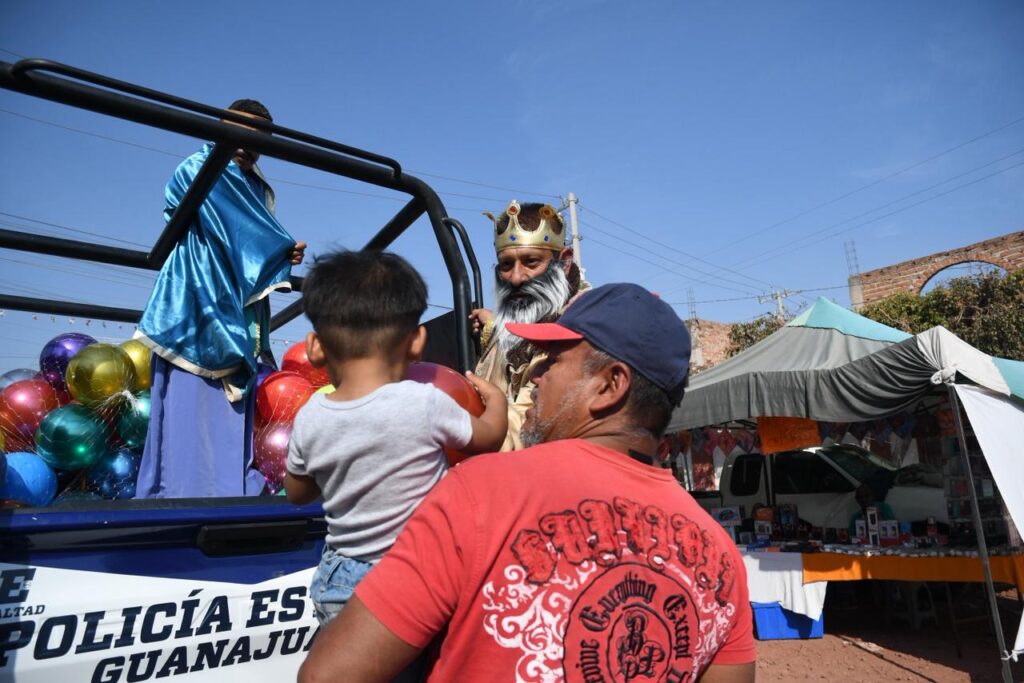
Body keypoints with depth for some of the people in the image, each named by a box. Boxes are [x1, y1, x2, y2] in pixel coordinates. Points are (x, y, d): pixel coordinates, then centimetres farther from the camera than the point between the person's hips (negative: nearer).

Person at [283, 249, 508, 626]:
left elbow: (297, 492, 8)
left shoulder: (309, 419, -12)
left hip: (340, 580, 4)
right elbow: (489, 437, -4)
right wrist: (495, 397, 16)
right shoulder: (425, 403, -24)